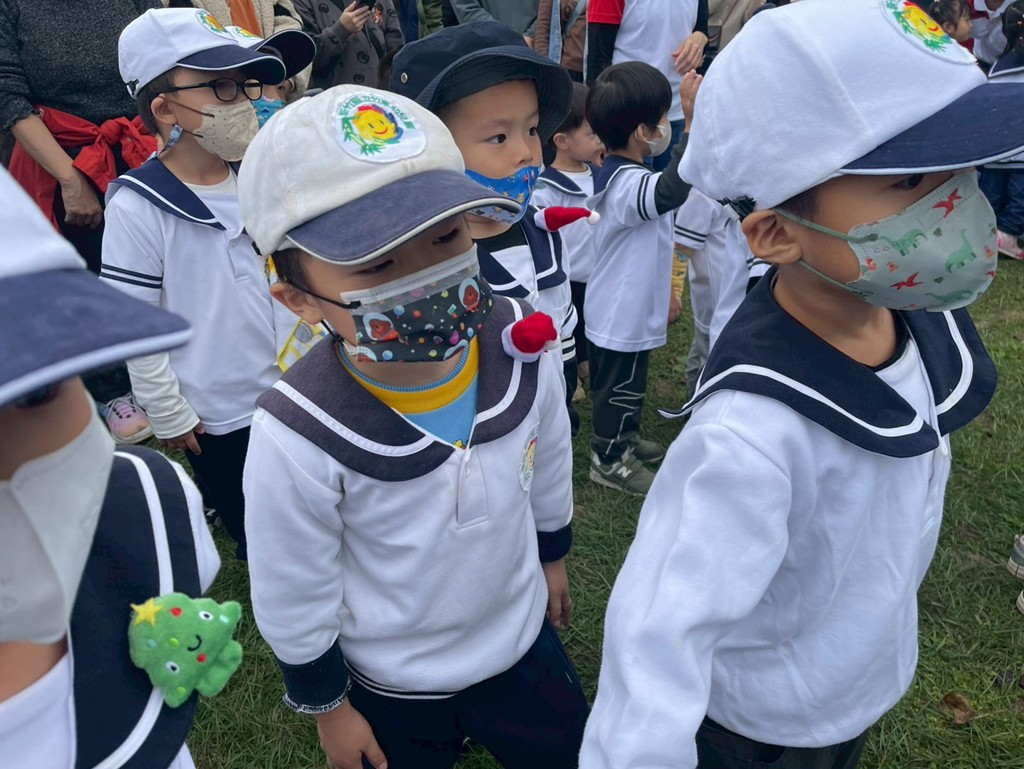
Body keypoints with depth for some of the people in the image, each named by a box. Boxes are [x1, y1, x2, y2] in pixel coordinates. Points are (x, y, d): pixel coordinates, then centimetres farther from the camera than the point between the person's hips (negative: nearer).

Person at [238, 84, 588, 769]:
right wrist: (326, 704, -1)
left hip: (523, 640, 4)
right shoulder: (300, 439, -33)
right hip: (393, 686, -3)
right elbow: (292, 597, -15)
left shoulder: (519, 341, -22)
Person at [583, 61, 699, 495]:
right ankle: (609, 460, 29)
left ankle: (624, 440, 47)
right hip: (621, 316, -10)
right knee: (619, 388, 10)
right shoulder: (628, 183, -30)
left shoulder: (622, 174, 5)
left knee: (626, 385, 27)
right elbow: (670, 191, -54)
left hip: (630, 308, 10)